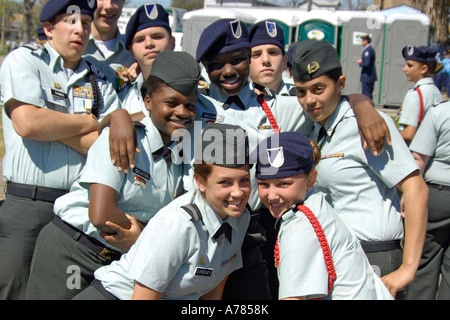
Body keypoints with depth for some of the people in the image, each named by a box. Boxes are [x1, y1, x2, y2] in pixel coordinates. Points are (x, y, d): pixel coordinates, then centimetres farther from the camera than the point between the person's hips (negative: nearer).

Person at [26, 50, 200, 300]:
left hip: (120, 261, 5)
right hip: (69, 251, -5)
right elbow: (101, 215, -23)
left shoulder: (182, 153, 3)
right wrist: (147, 232, -9)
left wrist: (139, 237, -15)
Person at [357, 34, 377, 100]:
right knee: (369, 94, 16)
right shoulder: (371, 49, 13)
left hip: (367, 76, -10)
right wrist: (362, 60, 9)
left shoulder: (367, 50, -18)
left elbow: (367, 63, -25)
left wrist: (360, 63, -8)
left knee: (366, 95, -7)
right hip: (371, 75, 10)